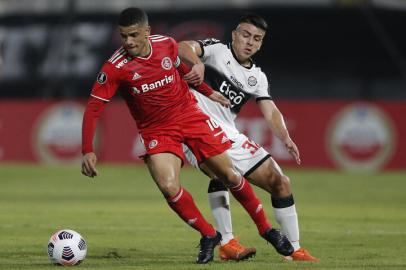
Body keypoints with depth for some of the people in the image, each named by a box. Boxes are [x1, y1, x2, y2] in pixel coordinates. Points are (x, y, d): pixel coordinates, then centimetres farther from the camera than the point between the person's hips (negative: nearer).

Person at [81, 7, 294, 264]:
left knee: (230, 176, 2)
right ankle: (209, 236, 1)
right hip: (157, 131, -2)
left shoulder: (167, 44, -8)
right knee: (169, 187, -23)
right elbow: (93, 108, -18)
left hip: (190, 115, 2)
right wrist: (88, 151, -27)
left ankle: (266, 228, 22)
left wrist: (208, 91, 22)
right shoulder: (115, 68, -19)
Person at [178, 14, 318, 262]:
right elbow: (183, 48, -18)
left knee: (280, 183, 5)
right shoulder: (216, 50, 0)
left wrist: (286, 139, -16)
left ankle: (295, 250, 15)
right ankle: (227, 244, -29)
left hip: (229, 136, 7)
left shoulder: (258, 78, 17)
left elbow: (271, 112, 5)